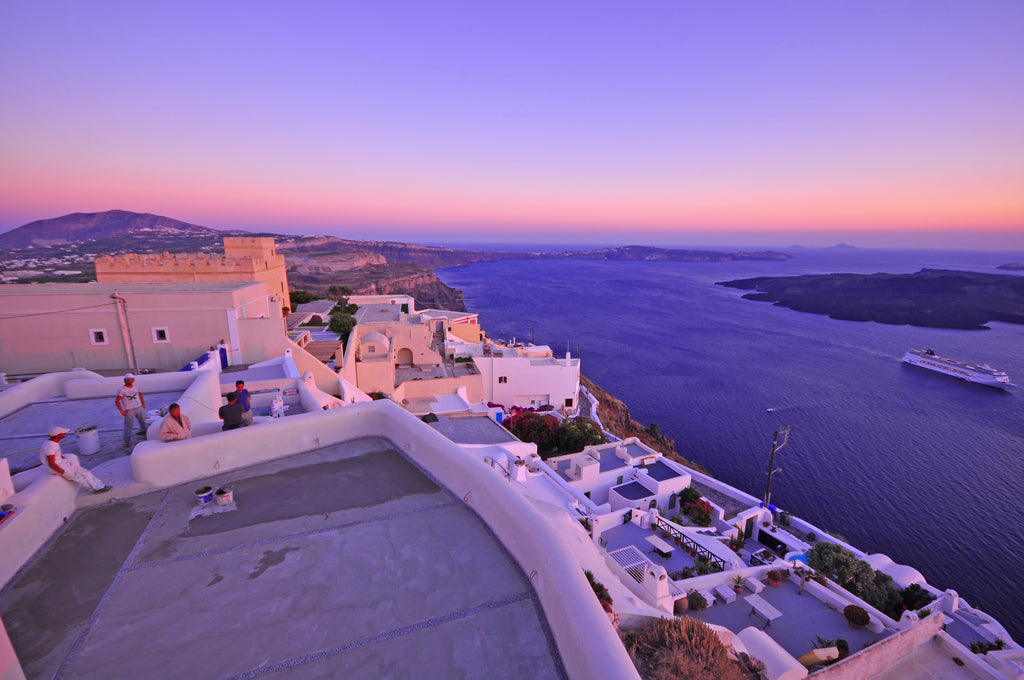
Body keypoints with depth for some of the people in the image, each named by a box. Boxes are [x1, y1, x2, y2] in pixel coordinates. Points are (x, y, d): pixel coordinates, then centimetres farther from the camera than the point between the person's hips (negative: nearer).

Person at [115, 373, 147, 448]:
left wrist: (143, 403, 15)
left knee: (143, 422, 19)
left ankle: (143, 433, 42)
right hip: (129, 411, -5)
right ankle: (127, 441, 4)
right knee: (128, 426, -4)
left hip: (139, 408, 6)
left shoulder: (135, 387, 6)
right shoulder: (122, 390, -12)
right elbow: (117, 401, -12)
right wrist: (121, 411, -16)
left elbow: (140, 394, 22)